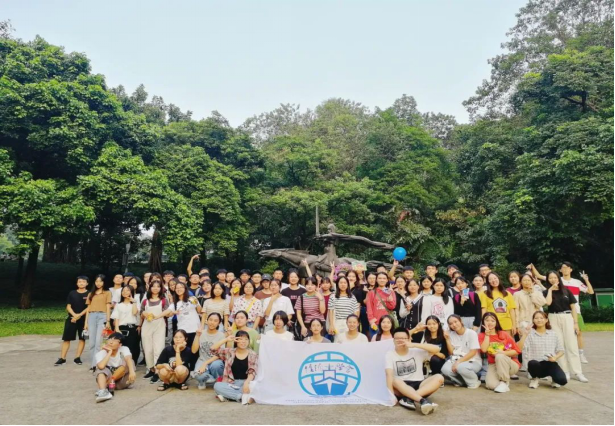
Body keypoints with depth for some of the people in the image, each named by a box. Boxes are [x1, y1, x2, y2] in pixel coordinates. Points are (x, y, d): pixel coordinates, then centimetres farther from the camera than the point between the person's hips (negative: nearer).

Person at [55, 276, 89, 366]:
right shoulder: (72, 293, 6)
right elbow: (68, 306, 2)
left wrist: (79, 315, -16)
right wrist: (74, 315, -13)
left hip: (84, 319, -2)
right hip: (71, 318, 2)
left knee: (82, 338, 3)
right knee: (66, 338, 2)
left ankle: (77, 358, 13)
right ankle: (62, 358, 8)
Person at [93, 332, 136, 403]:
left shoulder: (124, 349, -11)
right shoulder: (100, 353, -13)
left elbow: (128, 359, -32)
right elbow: (101, 366, -33)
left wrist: (132, 371, -51)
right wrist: (109, 352, -24)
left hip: (122, 380, 0)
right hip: (107, 379, 0)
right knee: (101, 369, -28)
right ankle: (102, 391, -49)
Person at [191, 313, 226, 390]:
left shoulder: (221, 335, -6)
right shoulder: (201, 333, 2)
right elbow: (194, 351, -5)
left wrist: (205, 363, -23)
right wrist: (197, 336, -14)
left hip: (215, 362, 0)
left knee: (215, 365, -38)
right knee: (199, 375, -34)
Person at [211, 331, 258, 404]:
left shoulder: (253, 355, 4)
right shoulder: (229, 352, 9)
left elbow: (252, 372, -7)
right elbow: (213, 349, -2)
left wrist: (246, 383, -26)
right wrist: (226, 340, -10)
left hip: (246, 382, -1)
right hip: (231, 383, 2)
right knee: (217, 385, -28)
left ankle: (228, 395, -25)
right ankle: (242, 396, -30)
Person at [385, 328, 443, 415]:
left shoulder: (416, 352, 6)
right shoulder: (390, 355, 1)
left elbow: (436, 349, -7)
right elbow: (389, 374, -13)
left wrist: (414, 345, -14)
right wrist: (391, 394, -28)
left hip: (419, 386, 2)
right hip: (401, 388, -2)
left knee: (439, 378, -22)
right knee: (395, 381, -35)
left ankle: (409, 399, -36)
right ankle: (422, 400, -52)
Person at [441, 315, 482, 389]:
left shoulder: (471, 333, -10)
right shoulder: (451, 334, 3)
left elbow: (473, 352, -16)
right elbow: (452, 353, 1)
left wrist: (459, 362, -22)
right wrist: (447, 339, -11)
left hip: (473, 362, -4)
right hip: (457, 360, 4)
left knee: (460, 367, -36)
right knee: (445, 369, -25)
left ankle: (474, 382, -6)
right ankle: (462, 381, 3)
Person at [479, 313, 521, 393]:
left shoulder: (504, 334, 1)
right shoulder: (482, 336, 2)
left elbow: (516, 351, -1)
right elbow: (484, 349, -17)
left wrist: (503, 353, -17)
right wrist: (487, 334, -12)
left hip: (511, 364, -1)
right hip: (493, 365, 1)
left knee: (499, 356, -36)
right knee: (491, 385, -28)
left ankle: (504, 382, -19)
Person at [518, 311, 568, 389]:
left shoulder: (553, 334, 10)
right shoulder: (530, 333, 1)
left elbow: (561, 350, 13)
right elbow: (520, 348, -11)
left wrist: (555, 357, -6)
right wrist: (524, 335, -19)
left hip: (550, 363, 1)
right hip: (536, 365, -1)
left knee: (562, 380, -27)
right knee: (532, 363, -37)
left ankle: (554, 378, 12)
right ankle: (535, 378, -2)